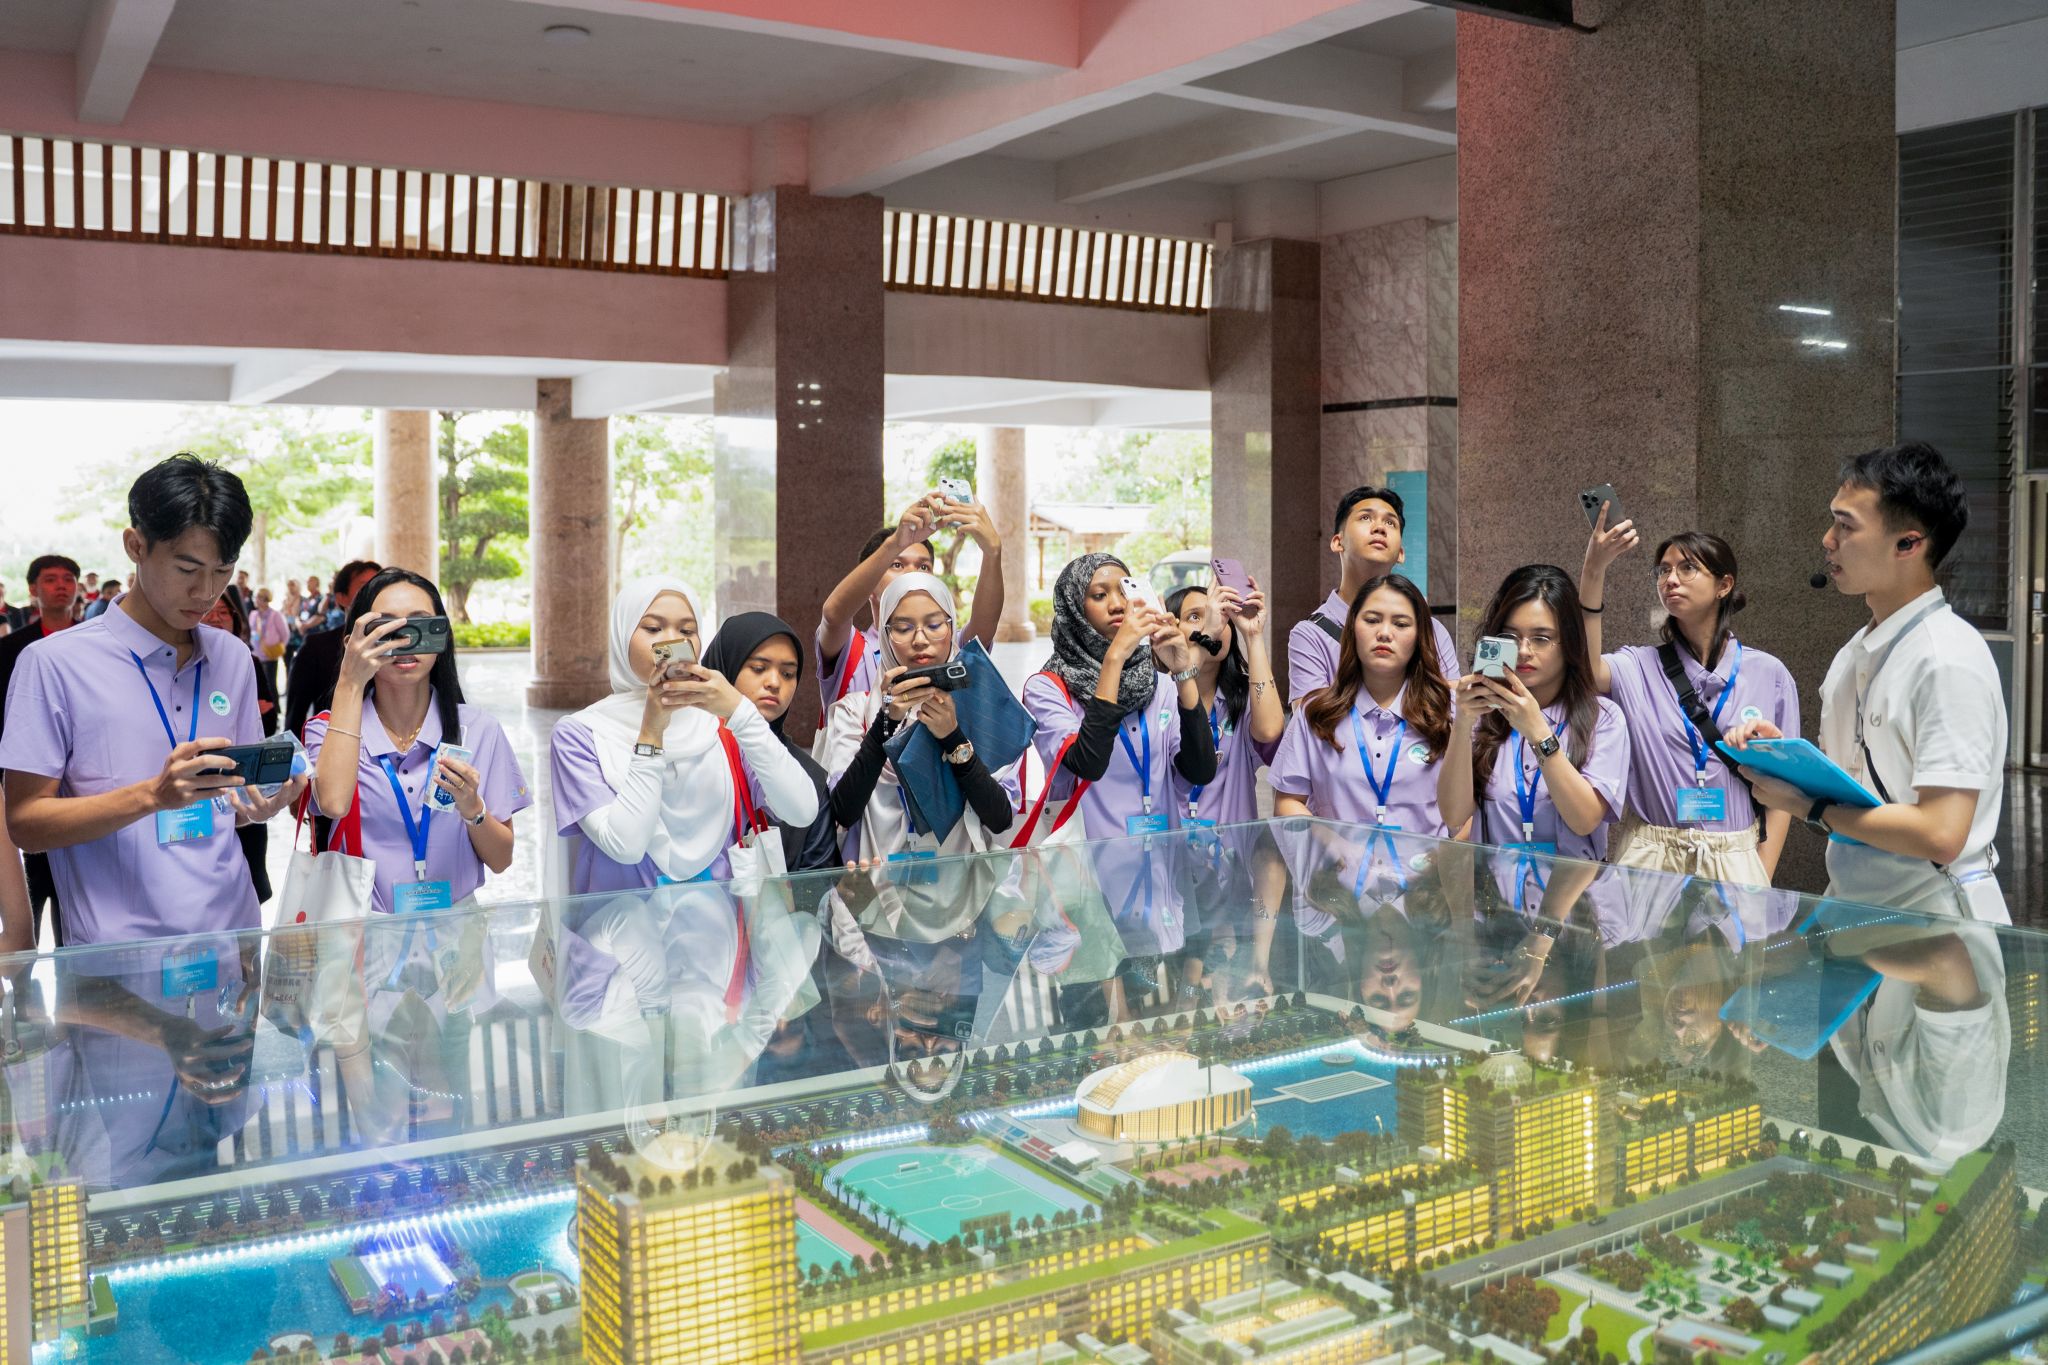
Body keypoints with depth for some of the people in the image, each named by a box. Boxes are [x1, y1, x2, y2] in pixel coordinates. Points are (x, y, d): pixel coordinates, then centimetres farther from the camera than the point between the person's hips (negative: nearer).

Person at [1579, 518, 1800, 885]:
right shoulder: (1638, 667, 3)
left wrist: (1763, 877, -4)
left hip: (1735, 862, 0)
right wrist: (1594, 570, -30)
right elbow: (1586, 669, -21)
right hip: (1648, 857, 0)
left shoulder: (1769, 675, 4)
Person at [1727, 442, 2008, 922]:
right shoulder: (1853, 655, 9)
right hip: (1852, 907, 7)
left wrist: (1807, 805, -14)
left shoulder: (1950, 659, -16)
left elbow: (1940, 835, -22)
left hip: (1930, 916, -7)